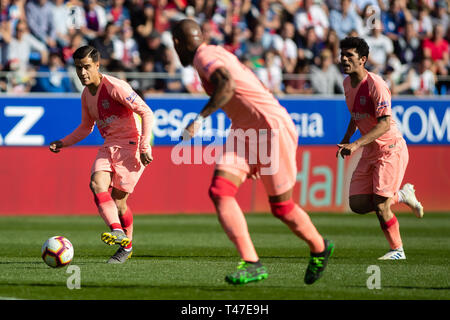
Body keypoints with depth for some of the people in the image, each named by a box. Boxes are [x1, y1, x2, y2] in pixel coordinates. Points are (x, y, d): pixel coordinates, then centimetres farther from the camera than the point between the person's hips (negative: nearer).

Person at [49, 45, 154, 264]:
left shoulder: (115, 87, -15)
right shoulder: (86, 95, 10)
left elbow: (146, 112, -14)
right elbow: (86, 127, 26)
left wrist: (144, 146, -20)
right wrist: (63, 143, 12)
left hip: (131, 144, -7)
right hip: (109, 146, 7)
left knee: (117, 199, -10)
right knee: (97, 183, -21)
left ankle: (127, 245, 8)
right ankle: (117, 230, -30)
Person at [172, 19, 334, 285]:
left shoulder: (204, 56, -14)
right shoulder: (219, 54, 15)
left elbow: (227, 84, -33)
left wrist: (200, 118, -36)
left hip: (272, 128, -9)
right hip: (244, 132, 9)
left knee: (282, 207, 3)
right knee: (220, 192, -11)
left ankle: (319, 249, 30)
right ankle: (252, 263, -17)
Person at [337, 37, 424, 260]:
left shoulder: (376, 85, -20)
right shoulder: (347, 83, 6)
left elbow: (384, 124, -26)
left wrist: (357, 144, -34)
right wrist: (346, 139, 15)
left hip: (390, 149, -8)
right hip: (369, 151, 8)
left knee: (380, 205, -14)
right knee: (357, 204, 0)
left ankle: (397, 250, 5)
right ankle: (401, 195, 23)